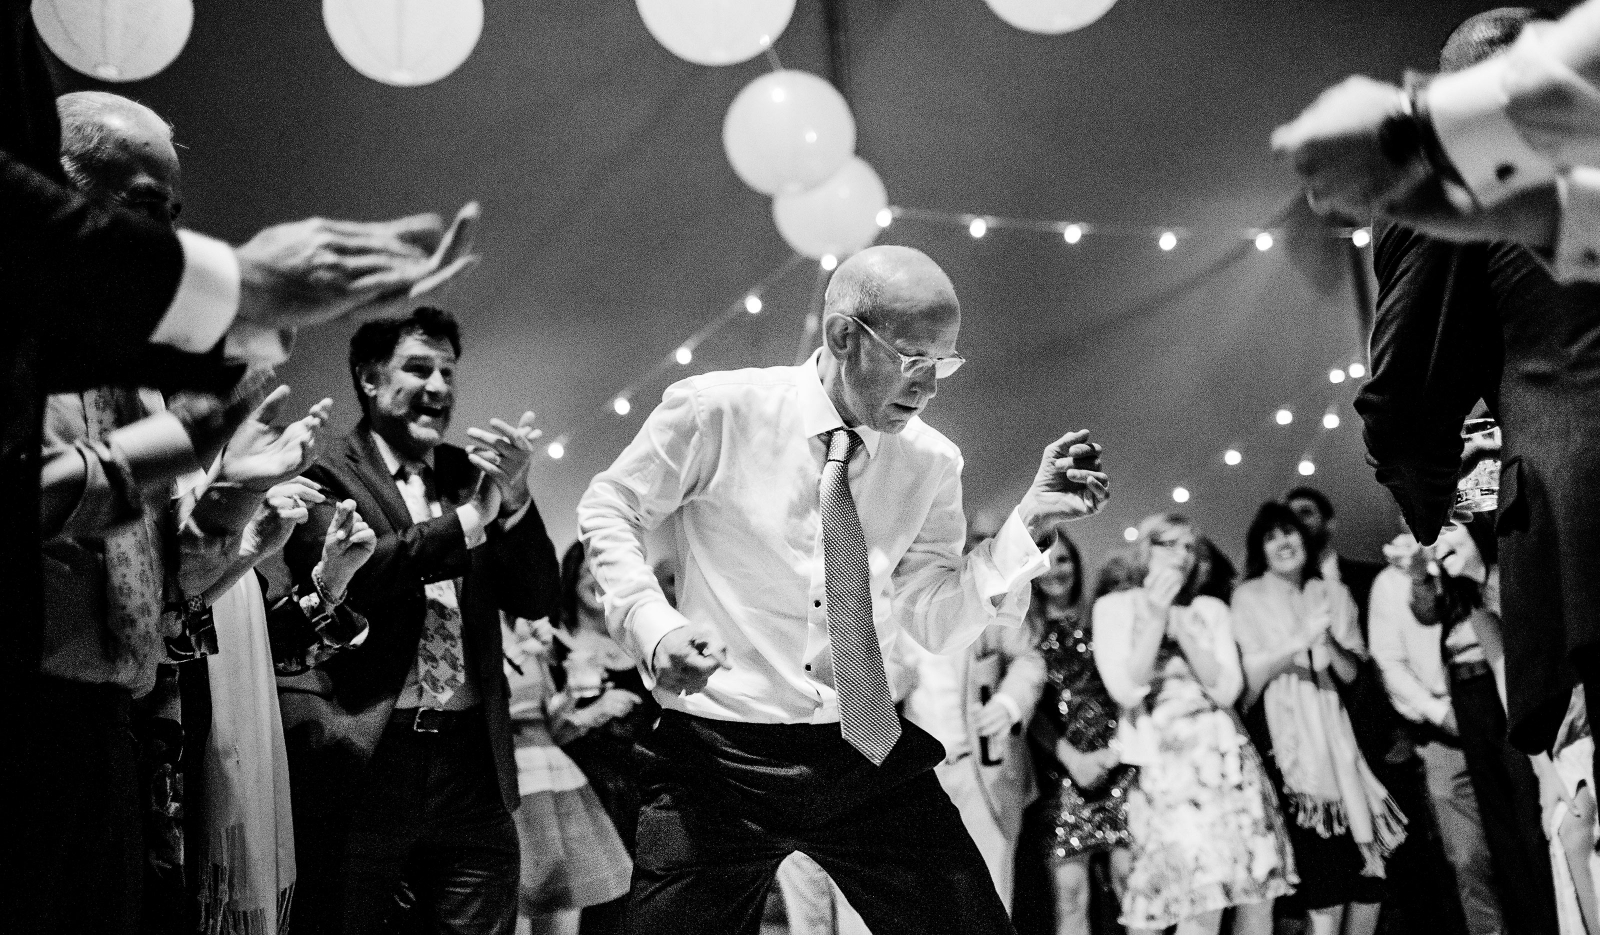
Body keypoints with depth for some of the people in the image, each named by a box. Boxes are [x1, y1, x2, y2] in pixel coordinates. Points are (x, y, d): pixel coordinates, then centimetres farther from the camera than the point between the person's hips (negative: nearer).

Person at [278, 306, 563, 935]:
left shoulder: (470, 474, 14)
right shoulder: (325, 478, 0)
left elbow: (537, 600, 8)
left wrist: (514, 500, -8)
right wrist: (468, 520, -19)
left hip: (472, 766, 5)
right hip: (364, 765, -4)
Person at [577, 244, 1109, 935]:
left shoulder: (930, 461, 3)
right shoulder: (716, 410, -8)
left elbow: (938, 623, 3)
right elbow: (607, 511, 4)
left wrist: (1029, 519, -9)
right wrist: (652, 623, -12)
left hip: (871, 755, 3)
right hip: (721, 757, -3)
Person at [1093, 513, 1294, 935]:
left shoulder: (1210, 609, 14)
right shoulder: (1114, 607, 5)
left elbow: (1226, 690, 1)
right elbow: (1126, 690, -8)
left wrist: (1181, 623, -7)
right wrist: (1156, 615, -11)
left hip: (1227, 756, 5)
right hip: (1166, 765, -4)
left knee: (1258, 897, -2)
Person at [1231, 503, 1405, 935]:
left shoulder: (1332, 593, 16)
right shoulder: (1249, 597, 5)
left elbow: (1351, 672, 12)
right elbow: (1249, 673, -3)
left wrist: (1328, 642, -8)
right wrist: (1300, 639, -14)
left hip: (1331, 731, 4)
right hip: (1284, 733, -4)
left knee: (1368, 869, -4)